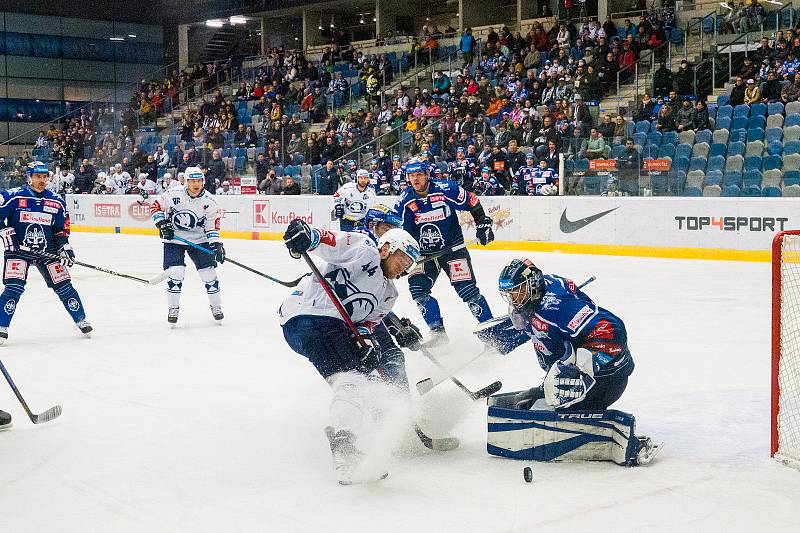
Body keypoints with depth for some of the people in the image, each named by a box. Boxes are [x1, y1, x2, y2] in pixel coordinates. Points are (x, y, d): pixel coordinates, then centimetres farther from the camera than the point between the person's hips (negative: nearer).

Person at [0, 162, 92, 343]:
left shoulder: (57, 202, 3)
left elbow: (62, 228, 10)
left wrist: (65, 247, -1)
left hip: (48, 251, 3)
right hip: (18, 249, -3)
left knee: (64, 285, 1)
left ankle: (81, 320, 18)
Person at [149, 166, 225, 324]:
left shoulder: (209, 200, -11)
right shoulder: (173, 194, -17)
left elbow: (212, 225, -6)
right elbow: (155, 206, -5)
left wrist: (216, 243, -17)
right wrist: (161, 223, -17)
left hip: (199, 239, 2)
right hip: (173, 238, -2)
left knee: (208, 272, -1)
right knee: (175, 272, -12)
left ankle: (216, 307, 17)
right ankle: (173, 309, 5)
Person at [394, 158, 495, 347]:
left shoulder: (446, 190, -16)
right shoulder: (404, 201, -6)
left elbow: (472, 203, -4)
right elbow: (401, 230, 3)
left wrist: (483, 224, -6)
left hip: (453, 247, -4)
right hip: (425, 253, 4)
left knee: (467, 290, -12)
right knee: (417, 288, -11)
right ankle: (438, 331, 1)